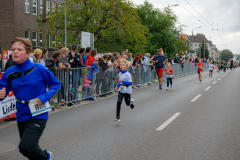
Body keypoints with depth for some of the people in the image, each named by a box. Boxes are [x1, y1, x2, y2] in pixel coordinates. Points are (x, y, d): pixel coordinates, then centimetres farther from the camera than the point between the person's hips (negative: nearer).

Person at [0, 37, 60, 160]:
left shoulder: (39, 69, -11)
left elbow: (56, 84, -2)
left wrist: (44, 97, -16)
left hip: (38, 115, -5)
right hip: (22, 116, 5)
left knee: (25, 146, -20)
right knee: (31, 149, 17)